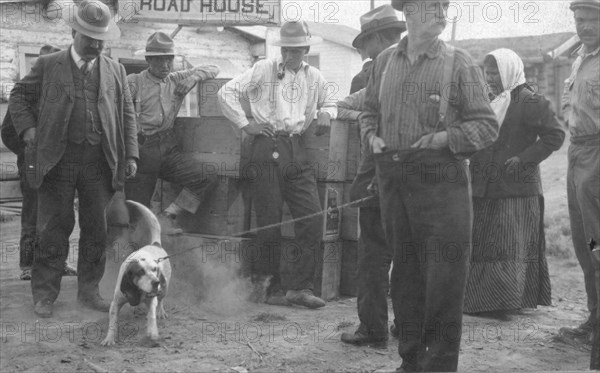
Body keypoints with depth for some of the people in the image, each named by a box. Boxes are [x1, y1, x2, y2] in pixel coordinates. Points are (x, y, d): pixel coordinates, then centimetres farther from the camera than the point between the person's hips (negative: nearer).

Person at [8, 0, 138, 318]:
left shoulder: (114, 71, 12)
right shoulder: (48, 66, 6)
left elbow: (127, 114, 13)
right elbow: (19, 96, 12)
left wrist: (131, 155, 5)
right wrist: (27, 128, -4)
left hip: (99, 162, 2)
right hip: (57, 160, -2)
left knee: (96, 230, 7)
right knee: (53, 230, 1)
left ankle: (89, 291, 20)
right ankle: (44, 294, 11)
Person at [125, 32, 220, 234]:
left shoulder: (176, 80, 13)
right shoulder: (134, 82, 1)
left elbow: (213, 69, 20)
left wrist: (193, 77, 1)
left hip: (169, 148, 4)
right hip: (142, 148, -4)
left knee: (208, 178, -16)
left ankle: (168, 215, -6)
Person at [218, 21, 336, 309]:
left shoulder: (314, 77, 14)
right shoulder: (264, 70, 2)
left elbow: (328, 102, 33)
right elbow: (227, 92, 1)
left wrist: (326, 114, 11)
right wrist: (245, 124, -3)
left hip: (297, 152, 4)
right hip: (267, 149, -4)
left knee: (313, 218, -6)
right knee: (270, 222, -1)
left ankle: (299, 287, 1)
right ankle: (275, 287, 10)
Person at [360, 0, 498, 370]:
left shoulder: (460, 63, -2)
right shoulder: (385, 61, 11)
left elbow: (488, 125, -2)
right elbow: (369, 112, 23)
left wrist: (444, 138, -15)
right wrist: (372, 136, 3)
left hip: (442, 181, -4)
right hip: (392, 179, 4)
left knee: (444, 279, -4)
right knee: (405, 273, 13)